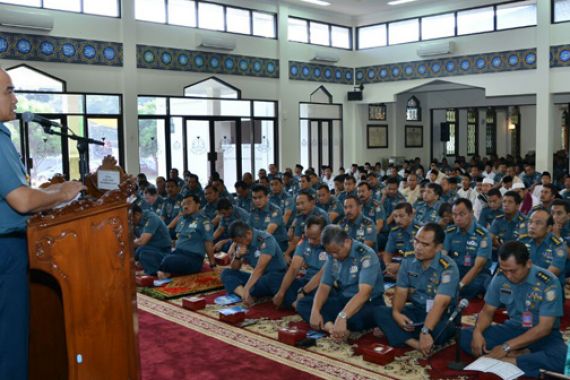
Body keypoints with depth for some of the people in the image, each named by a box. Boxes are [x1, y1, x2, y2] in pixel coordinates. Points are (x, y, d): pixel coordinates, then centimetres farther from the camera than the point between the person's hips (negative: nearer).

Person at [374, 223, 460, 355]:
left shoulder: (448, 267, -19)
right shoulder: (408, 263, 0)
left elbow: (440, 303, -30)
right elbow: (401, 292, -2)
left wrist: (425, 331, -42)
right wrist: (396, 313, -24)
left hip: (442, 316, -5)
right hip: (415, 311, 6)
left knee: (442, 328, -40)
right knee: (380, 312, -18)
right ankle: (418, 345, -32)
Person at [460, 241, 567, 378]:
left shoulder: (548, 283, -22)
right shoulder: (500, 278, -9)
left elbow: (544, 328, -23)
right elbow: (487, 311, 2)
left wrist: (507, 347, -27)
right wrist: (477, 332, -20)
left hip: (543, 335, -4)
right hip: (514, 327, 4)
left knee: (561, 358, -39)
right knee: (465, 336, -16)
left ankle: (507, 360, -25)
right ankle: (521, 354, -21)